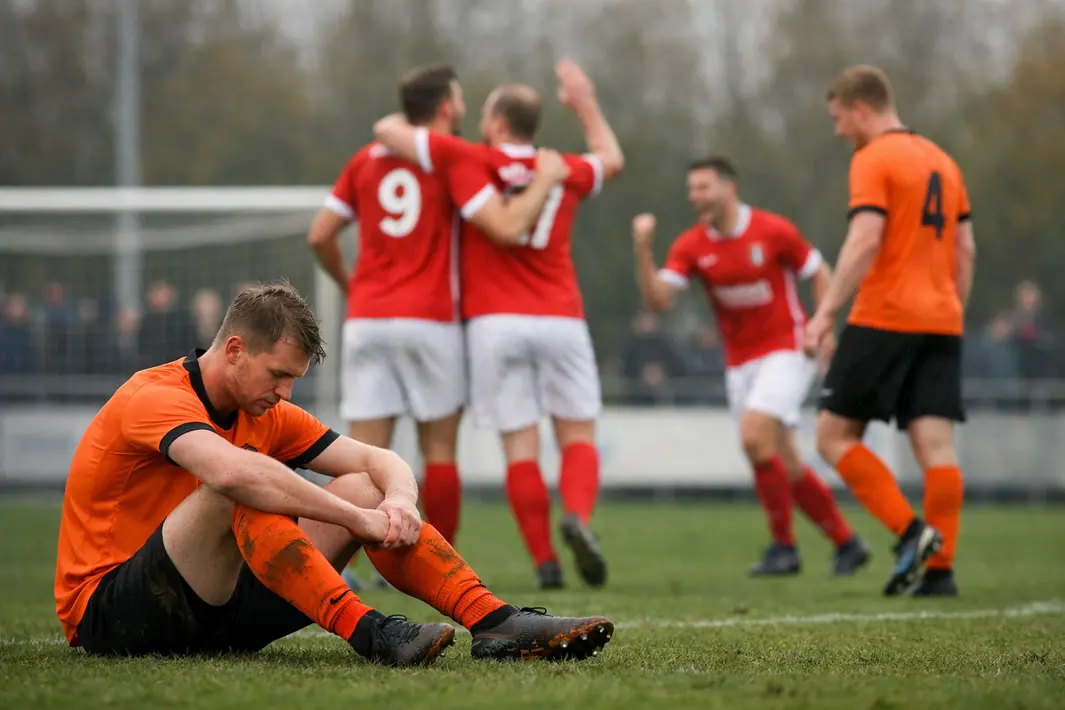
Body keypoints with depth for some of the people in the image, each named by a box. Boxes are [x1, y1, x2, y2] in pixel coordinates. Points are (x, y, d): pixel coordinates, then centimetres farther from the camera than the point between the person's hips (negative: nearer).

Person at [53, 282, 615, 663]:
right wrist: (360, 519, -35)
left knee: (365, 489, -4)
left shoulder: (267, 414, 10)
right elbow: (232, 471, -37)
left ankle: (494, 623, -18)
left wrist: (398, 501, -18)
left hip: (212, 608, 8)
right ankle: (365, 631, -40)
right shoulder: (154, 398, -17)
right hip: (111, 617, -8)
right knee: (240, 491, -34)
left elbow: (380, 460, 8)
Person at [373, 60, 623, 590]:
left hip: (494, 323, -2)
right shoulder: (565, 172, 9)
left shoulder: (470, 162, -3)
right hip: (560, 319, 2)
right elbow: (611, 159, 32)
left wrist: (396, 124, 17)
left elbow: (389, 130, -6)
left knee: (520, 445, 1)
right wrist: (584, 103, 41)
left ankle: (545, 561, -5)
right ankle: (578, 516, -24)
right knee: (578, 436, 6)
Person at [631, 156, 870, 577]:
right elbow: (657, 300, -13)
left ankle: (784, 545, -10)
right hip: (740, 363, 5)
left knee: (754, 437, -23)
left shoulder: (774, 231, -10)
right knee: (784, 464, 4)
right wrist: (643, 249, -26)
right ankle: (846, 543, 19)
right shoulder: (691, 246, -2)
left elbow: (819, 272, 1)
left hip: (787, 349, -5)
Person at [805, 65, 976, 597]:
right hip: (941, 323, 7)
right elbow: (965, 249, 18)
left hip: (884, 318, -7)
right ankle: (939, 568, -6)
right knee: (936, 445, 1)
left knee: (834, 435, 0)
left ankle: (911, 532, -13)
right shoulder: (942, 161, 18)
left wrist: (825, 312, -18)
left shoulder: (873, 160, -6)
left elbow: (864, 242, -17)